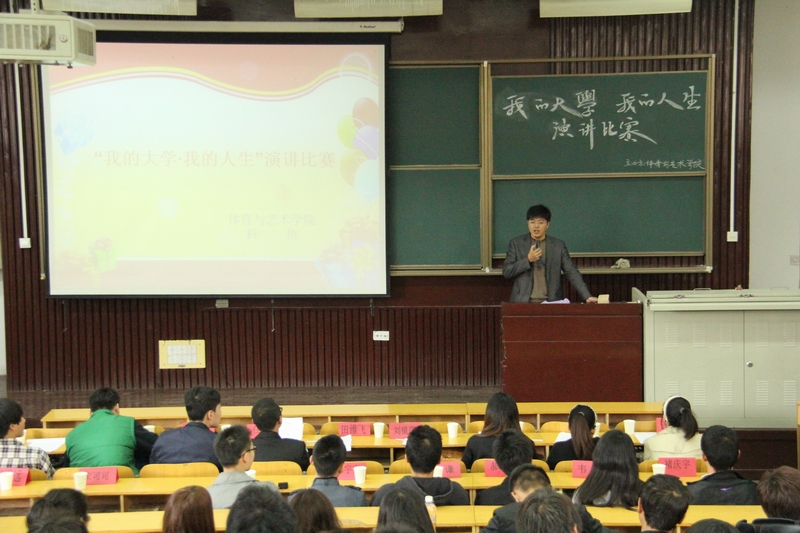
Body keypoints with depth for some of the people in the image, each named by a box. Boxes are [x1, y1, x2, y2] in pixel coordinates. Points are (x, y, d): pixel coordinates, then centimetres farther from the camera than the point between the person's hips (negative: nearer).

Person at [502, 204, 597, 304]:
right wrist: (528, 259, -11)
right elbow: (506, 272, 1)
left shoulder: (558, 245, 7)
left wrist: (587, 296, -7)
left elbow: (572, 273, 3)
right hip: (523, 302, -1)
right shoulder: (516, 243, 5)